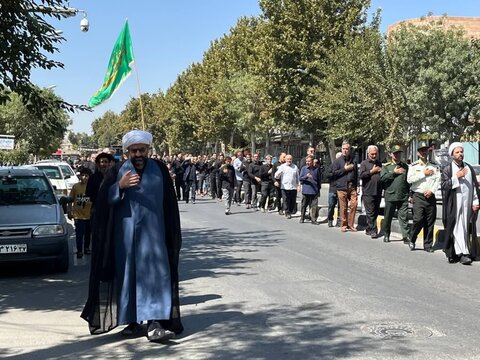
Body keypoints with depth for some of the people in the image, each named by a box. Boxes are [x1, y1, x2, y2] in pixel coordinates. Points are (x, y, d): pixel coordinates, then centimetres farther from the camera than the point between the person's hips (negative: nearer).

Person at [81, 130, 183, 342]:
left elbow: (170, 203, 7)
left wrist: (173, 234, 5)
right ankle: (132, 321, 18)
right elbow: (104, 199, -2)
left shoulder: (159, 170, 4)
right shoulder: (118, 172, 4)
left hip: (152, 233, -1)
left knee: (155, 275, -8)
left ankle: (155, 323, -12)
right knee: (128, 275, 6)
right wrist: (120, 186, -20)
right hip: (125, 233, 1)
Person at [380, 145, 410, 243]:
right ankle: (386, 235, 21)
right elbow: (382, 178, -8)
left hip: (403, 197, 1)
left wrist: (409, 193, 6)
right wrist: (394, 172, -10)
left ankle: (406, 236, -3)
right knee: (388, 217, 8)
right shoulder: (386, 166, 7)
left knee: (404, 217, -4)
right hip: (390, 196, -1)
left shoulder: (405, 166, 14)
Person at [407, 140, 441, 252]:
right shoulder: (414, 166, 6)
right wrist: (424, 174, -7)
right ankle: (412, 240, 6)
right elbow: (409, 179, -7)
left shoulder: (434, 166, 13)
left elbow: (438, 180, 4)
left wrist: (432, 190, -10)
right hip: (418, 196, -3)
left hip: (430, 196, 3)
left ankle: (428, 245, 11)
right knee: (418, 219, -14)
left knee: (430, 222, 3)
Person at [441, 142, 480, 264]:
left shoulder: (469, 168, 12)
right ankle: (463, 253, -12)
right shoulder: (447, 169, 2)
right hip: (454, 205, -4)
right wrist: (456, 177, -16)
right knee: (457, 228, -9)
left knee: (467, 228, 5)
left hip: (468, 204, 4)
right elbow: (444, 185, -8)